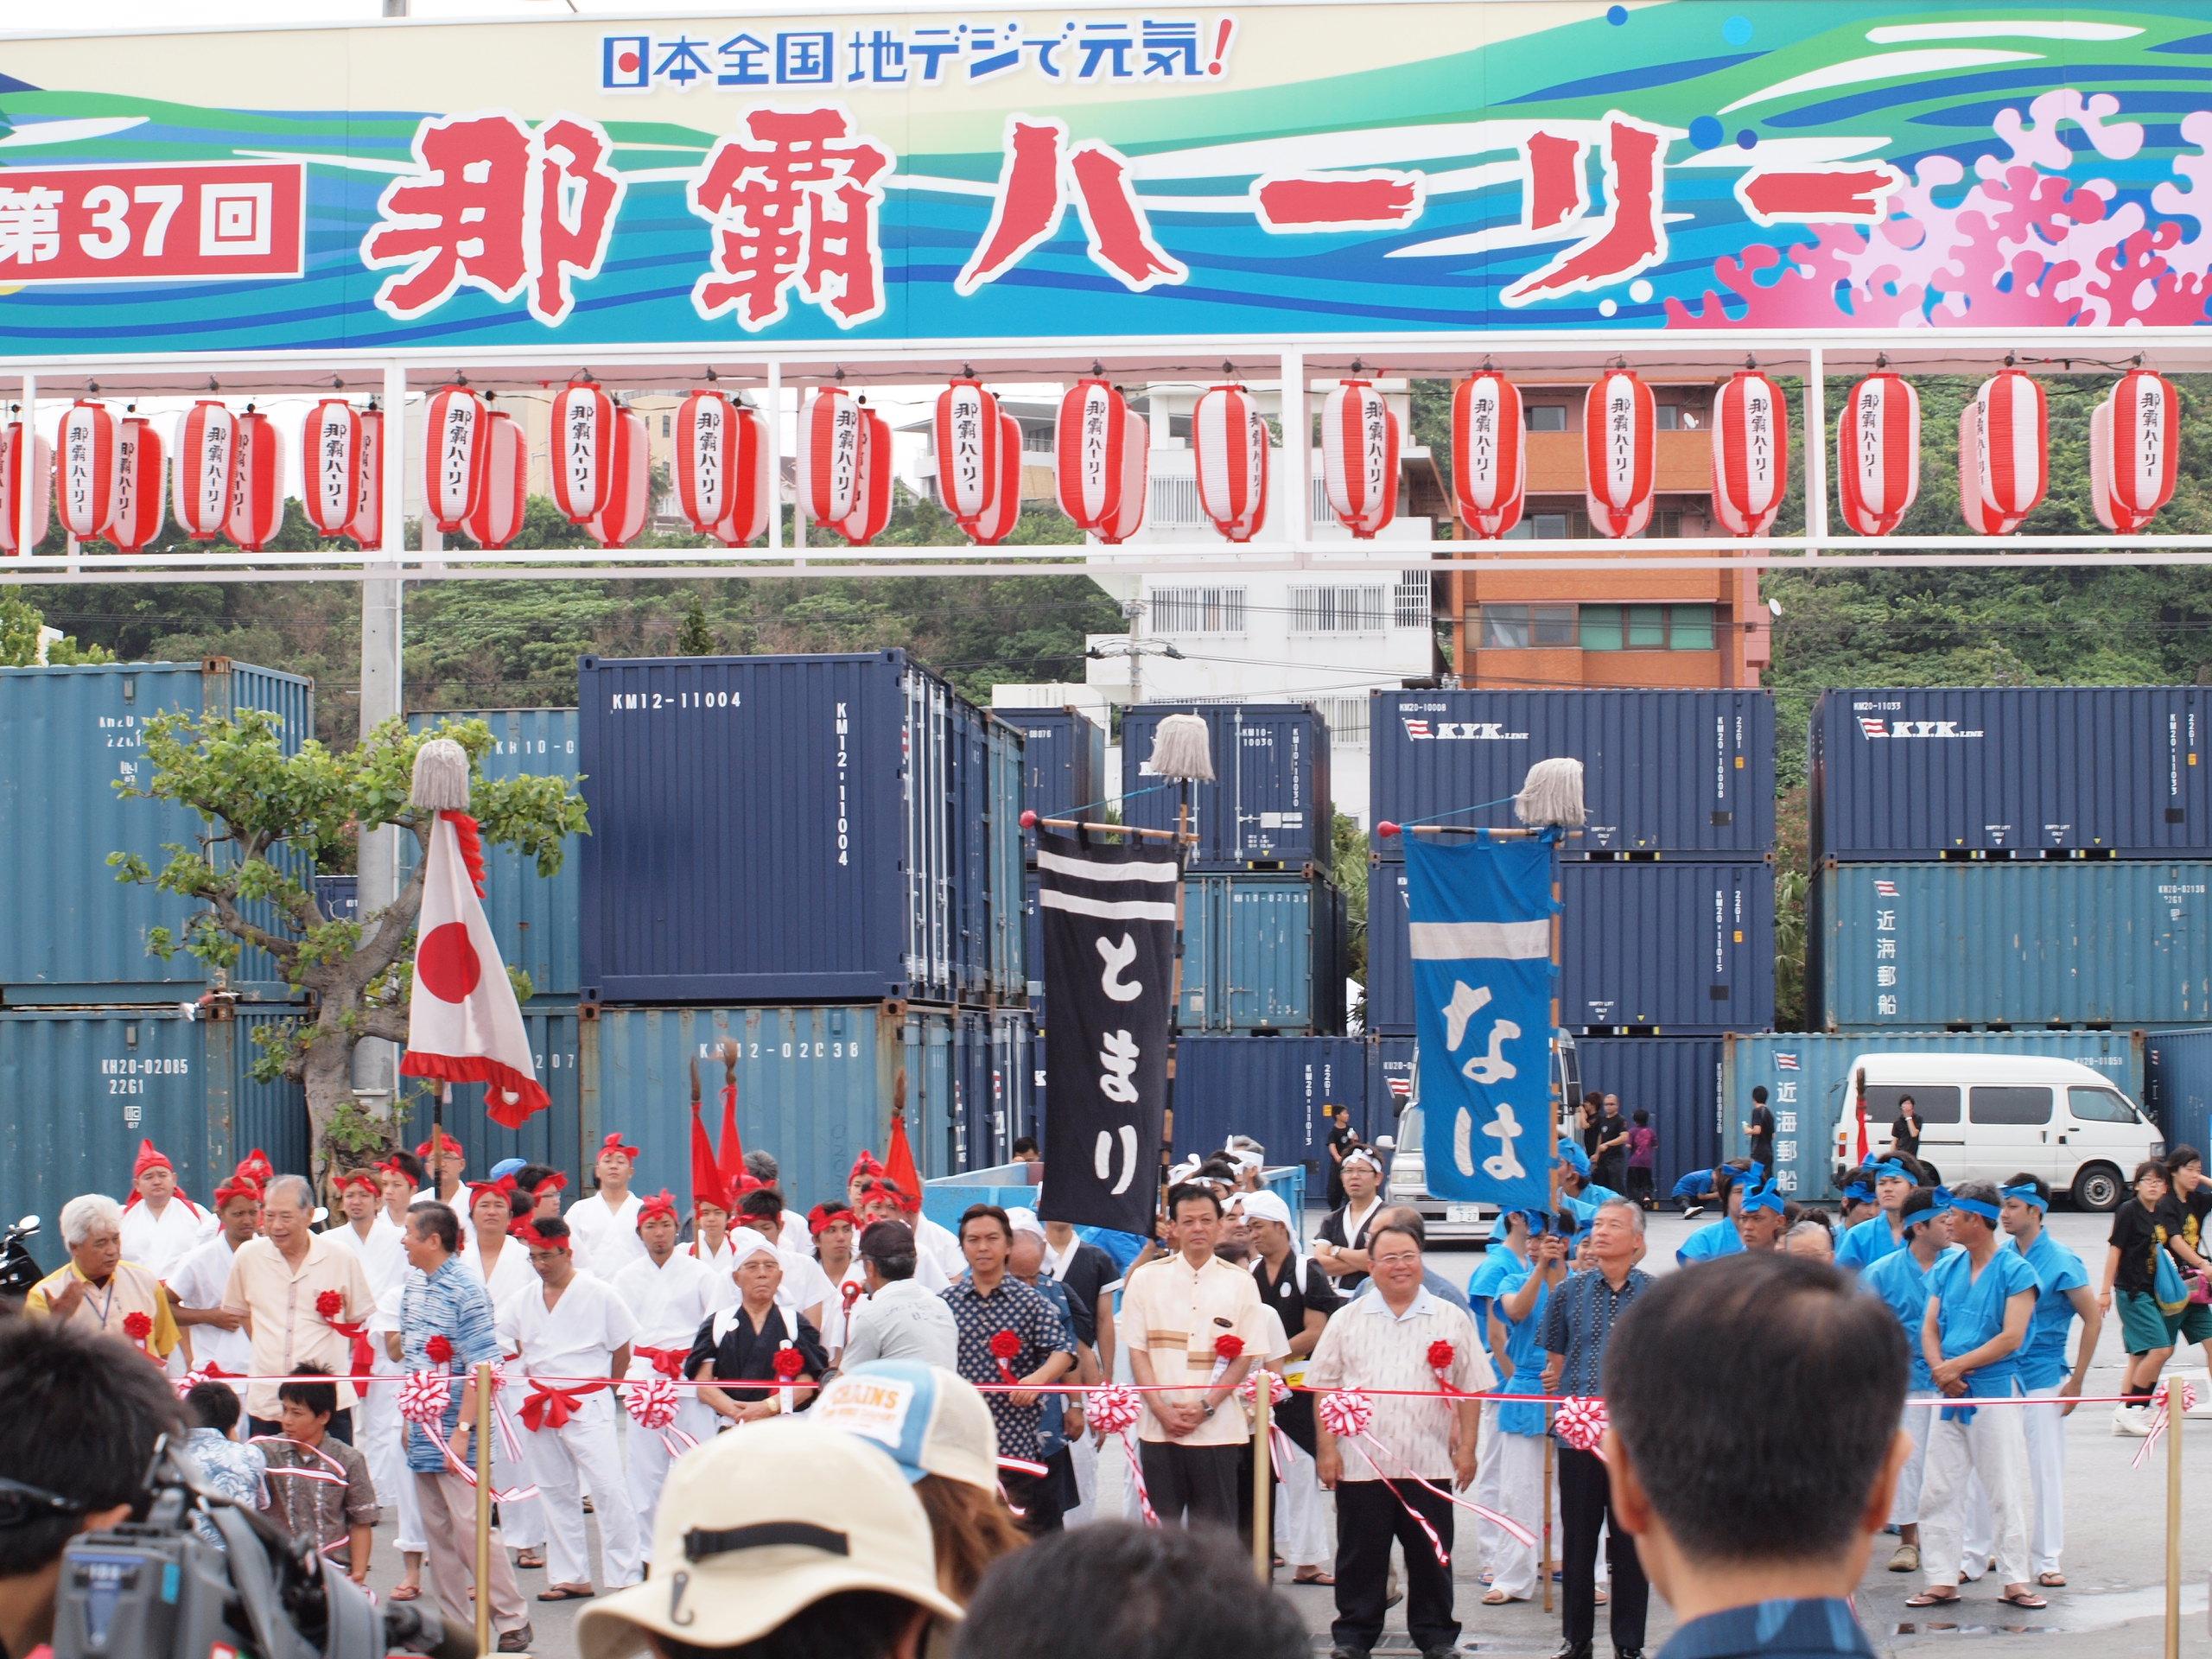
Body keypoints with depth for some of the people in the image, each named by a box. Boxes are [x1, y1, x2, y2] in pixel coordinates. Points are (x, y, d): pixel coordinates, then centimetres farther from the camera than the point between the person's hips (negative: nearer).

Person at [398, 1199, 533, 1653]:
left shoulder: (466, 1289, -12)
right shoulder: (413, 1287, 11)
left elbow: (480, 1369, -15)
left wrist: (462, 1429, -20)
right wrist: (409, 1419, 17)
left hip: (454, 1427, -8)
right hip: (423, 1426, 8)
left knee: (472, 1524, -8)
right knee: (437, 1531, 9)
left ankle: (513, 1620, 1)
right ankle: (455, 1623, 15)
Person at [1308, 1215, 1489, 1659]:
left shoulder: (1451, 1320, 7)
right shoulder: (1347, 1321, 7)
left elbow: (1470, 1390, 8)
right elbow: (1325, 1389, 6)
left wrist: (1467, 1448, 1)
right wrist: (1327, 1449, -1)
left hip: (1429, 1464, 0)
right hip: (1360, 1463, 0)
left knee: (1431, 1555, 5)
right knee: (1360, 1555, 5)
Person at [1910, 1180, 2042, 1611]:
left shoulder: (2016, 1272, -7)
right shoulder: (1945, 1269, 11)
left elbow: (2010, 1338, -14)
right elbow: (1929, 1328, 8)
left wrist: (1957, 1366, -14)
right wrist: (1940, 1371, -10)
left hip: (1994, 1389, -6)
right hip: (1949, 1393, 6)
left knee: (2006, 1491, -2)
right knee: (1938, 1491, 5)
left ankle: (2015, 1580, 4)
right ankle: (1941, 1579, 10)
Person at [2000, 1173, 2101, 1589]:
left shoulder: (2061, 1261, -8)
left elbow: (2093, 1318, -5)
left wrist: (2076, 1381, -7)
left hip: (2043, 1376, -4)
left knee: (2045, 1469, 1)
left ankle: (2047, 1560, 9)